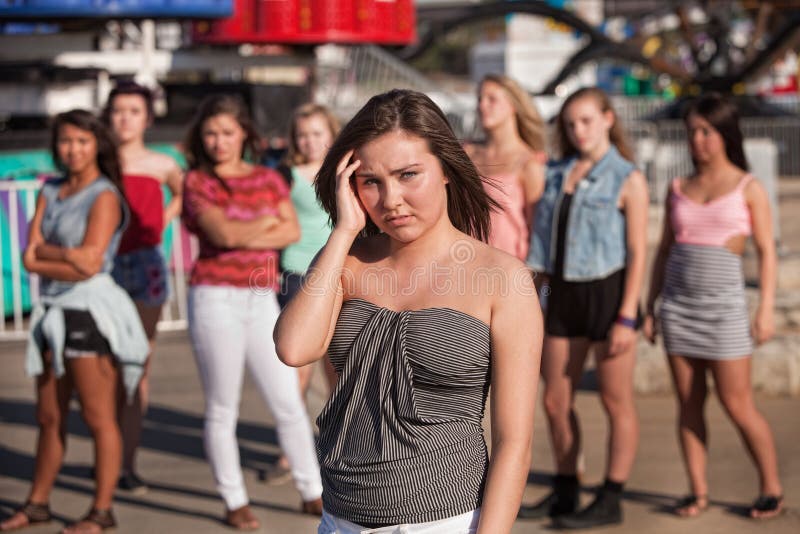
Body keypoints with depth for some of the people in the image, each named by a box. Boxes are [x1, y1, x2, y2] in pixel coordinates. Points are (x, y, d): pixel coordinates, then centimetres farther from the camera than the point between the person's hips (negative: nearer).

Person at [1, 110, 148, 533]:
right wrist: (69, 258, -12)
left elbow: (89, 261, -17)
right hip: (54, 311, 7)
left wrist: (45, 249, -5)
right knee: (49, 417, 15)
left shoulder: (105, 196, -7)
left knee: (98, 418, -1)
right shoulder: (50, 191, 12)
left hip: (91, 312, -7)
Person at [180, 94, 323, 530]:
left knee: (289, 402, 5)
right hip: (215, 297, -3)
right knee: (222, 408, 3)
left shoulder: (269, 179, 12)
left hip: (261, 300, 3)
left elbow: (292, 231, -1)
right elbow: (223, 234, -14)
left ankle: (312, 492, 17)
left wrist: (245, 236, -10)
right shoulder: (197, 181, 1)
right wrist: (267, 222, 1)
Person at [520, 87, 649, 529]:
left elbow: (638, 253, -8)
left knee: (616, 402, 3)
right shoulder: (555, 173, 11)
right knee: (556, 402, 10)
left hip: (607, 292, -6)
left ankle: (610, 500, 10)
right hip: (563, 295, 6)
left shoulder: (628, 180, -4)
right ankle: (565, 492, 24)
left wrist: (626, 318, -14)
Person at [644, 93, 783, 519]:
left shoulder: (748, 188, 1)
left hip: (724, 305, -4)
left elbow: (766, 250, -1)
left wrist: (766, 309, -8)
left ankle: (772, 489, 11)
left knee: (737, 405, -3)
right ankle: (698, 492, 12)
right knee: (688, 403, 4)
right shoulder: (678, 189, 11)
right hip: (679, 304, 4)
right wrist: (649, 305, 10)